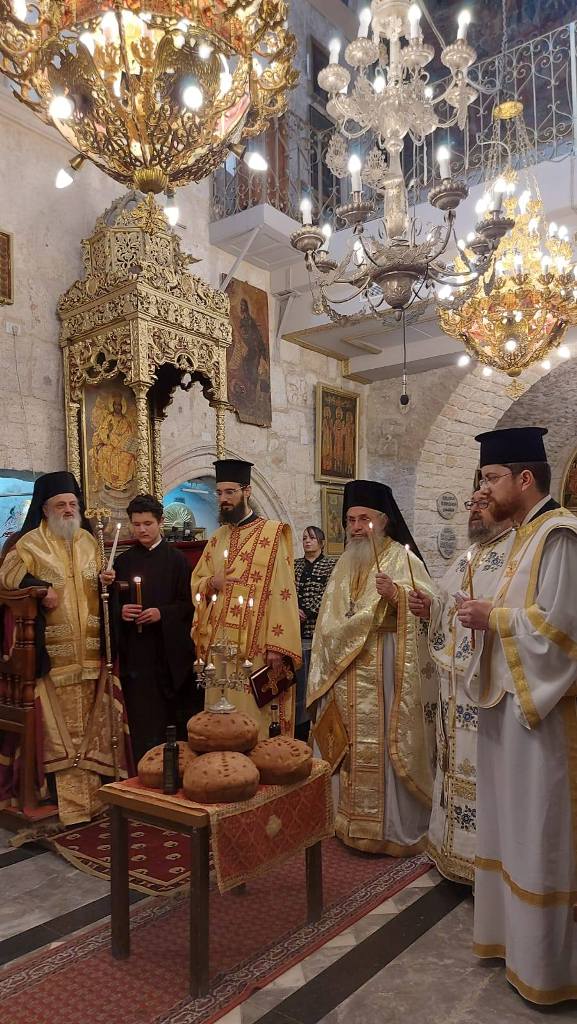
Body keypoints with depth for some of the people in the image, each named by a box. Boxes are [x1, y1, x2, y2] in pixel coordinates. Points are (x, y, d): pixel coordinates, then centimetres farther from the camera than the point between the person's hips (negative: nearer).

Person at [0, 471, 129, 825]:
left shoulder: (89, 541, 13)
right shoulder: (30, 543, -1)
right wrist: (41, 589, -20)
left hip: (89, 649, 5)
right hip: (54, 652, -4)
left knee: (90, 722, 8)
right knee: (60, 724, -1)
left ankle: (91, 789, 18)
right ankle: (66, 797, 6)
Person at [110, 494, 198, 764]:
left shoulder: (176, 559, 2)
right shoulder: (123, 561, 10)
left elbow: (187, 604, 0)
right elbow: (113, 604, 12)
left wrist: (162, 613, -16)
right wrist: (121, 611, -10)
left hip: (169, 651, -2)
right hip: (135, 653, 2)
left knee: (173, 718, 2)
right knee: (141, 720, 1)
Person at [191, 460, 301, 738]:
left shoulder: (273, 533, -5)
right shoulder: (217, 538, 14)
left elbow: (282, 591, -11)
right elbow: (196, 582, 19)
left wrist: (277, 647, -16)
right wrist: (211, 583, -5)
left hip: (255, 646, -5)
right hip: (218, 644, 6)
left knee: (254, 716, -1)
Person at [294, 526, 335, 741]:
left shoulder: (331, 565, 2)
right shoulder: (294, 565, 16)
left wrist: (306, 613, -14)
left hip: (317, 629, -4)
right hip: (296, 630, 4)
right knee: (298, 678, 4)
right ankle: (300, 729, 12)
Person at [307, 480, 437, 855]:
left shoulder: (402, 559, -5)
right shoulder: (346, 563, 15)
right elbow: (331, 620, 20)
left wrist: (396, 595, -33)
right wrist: (326, 666, 15)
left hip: (386, 673, -6)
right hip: (347, 675, 6)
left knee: (384, 746, -3)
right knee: (351, 747, 11)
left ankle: (394, 828, 11)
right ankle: (353, 822, 24)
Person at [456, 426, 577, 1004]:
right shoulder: (526, 536, 13)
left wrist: (492, 618, -14)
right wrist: (489, 616, 2)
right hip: (511, 702, 9)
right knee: (514, 827, 18)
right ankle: (515, 931, 34)